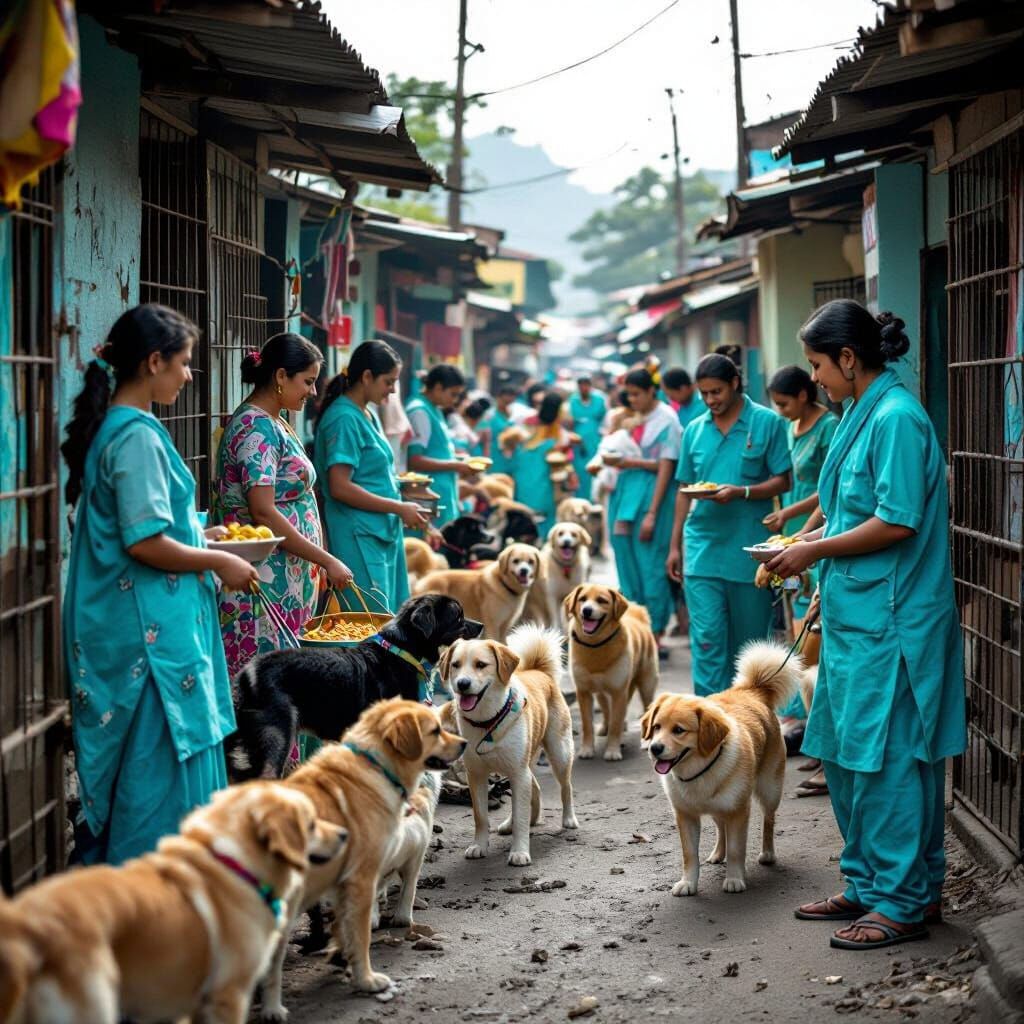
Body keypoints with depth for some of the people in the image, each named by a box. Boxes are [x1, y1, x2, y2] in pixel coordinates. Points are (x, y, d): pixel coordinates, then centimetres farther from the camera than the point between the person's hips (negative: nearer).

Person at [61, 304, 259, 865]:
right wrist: (218, 563, -11)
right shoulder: (138, 436, -19)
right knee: (161, 756, -2)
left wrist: (196, 532, 19)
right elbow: (145, 544, -23)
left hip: (126, 624, 10)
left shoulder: (112, 427, 12)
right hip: (151, 628, -10)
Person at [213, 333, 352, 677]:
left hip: (287, 581, 10)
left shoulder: (274, 424, 16)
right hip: (265, 584, -10)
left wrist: (320, 564, 19)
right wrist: (327, 561, -17)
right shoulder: (256, 429, -14)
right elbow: (264, 514, -20)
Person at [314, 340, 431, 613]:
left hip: (384, 533, 10)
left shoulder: (368, 416, 16)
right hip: (359, 537, -10)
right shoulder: (345, 418, -13)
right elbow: (340, 488, -20)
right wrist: (399, 508, -15)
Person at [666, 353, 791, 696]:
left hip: (749, 550, -2)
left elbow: (782, 481, -3)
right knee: (707, 639, -5)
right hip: (702, 549, 2)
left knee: (749, 640, 8)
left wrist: (740, 492, -19)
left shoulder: (767, 423, -1)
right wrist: (675, 545, 13)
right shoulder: (694, 430, 9)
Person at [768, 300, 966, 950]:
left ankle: (904, 902, 4)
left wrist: (818, 550, -12)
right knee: (846, 755, 14)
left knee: (887, 759, -4)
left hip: (890, 621, -10)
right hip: (855, 615, 10)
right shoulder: (863, 414, 14)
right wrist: (816, 548, 11)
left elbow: (897, 522, -21)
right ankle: (868, 885, 25)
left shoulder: (896, 417, -16)